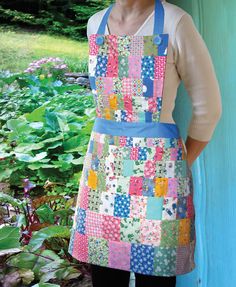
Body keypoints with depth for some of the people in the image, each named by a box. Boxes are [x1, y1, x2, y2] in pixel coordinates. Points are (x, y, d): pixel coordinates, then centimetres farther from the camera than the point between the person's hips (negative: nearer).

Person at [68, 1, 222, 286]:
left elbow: (208, 107, -3)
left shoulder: (175, 23, -10)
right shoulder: (95, 24, 7)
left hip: (157, 170, -4)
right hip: (103, 169, 5)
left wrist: (181, 166, 2)